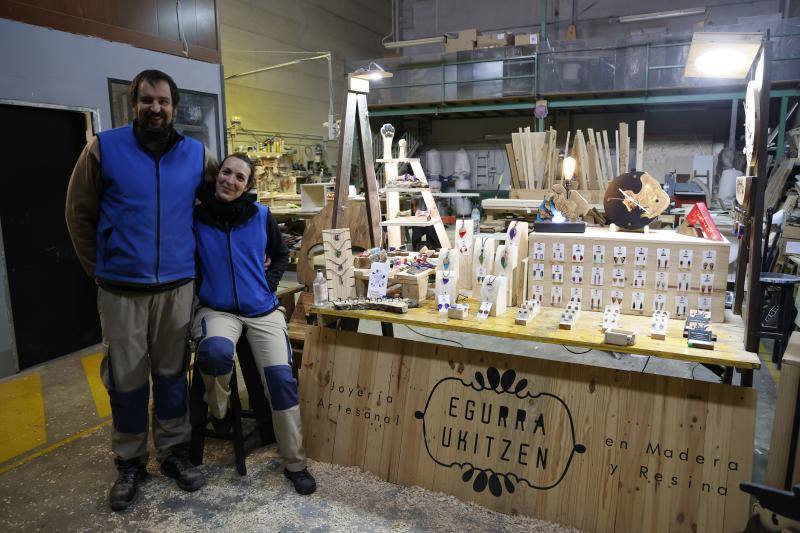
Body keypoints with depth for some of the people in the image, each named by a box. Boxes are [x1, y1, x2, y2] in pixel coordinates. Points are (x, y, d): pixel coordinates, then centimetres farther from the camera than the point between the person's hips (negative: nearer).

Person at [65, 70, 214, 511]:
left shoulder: (197, 155, 2)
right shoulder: (103, 148, -4)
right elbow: (79, 213, 3)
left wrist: (196, 255, 13)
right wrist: (99, 268, 4)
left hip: (177, 285, 2)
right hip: (121, 288, -1)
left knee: (172, 373, 12)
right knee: (126, 378, 8)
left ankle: (175, 452, 29)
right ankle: (130, 463, 28)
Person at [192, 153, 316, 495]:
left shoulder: (260, 215, 2)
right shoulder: (196, 216, -3)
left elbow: (281, 256, 15)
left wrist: (268, 285, 3)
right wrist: (200, 290, -3)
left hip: (262, 309, 2)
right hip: (217, 309, -1)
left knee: (281, 376, -14)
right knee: (216, 351, -35)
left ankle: (294, 462, 5)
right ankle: (219, 411, 1)